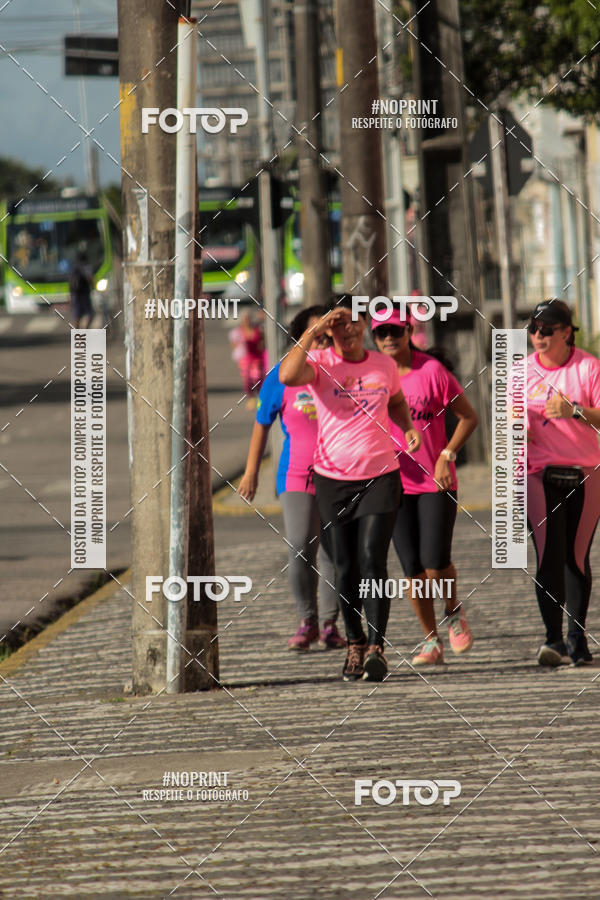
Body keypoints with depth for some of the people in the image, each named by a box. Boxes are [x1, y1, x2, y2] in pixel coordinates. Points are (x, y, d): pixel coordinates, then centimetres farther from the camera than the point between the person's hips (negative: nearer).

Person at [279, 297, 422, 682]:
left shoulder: (384, 365, 7)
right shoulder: (321, 362, -3)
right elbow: (288, 376, -26)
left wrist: (409, 427, 9)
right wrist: (311, 334, -21)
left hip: (381, 476, 0)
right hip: (333, 478, 0)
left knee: (372, 560, -13)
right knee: (346, 567, 6)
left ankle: (376, 647, -16)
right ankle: (355, 645, 21)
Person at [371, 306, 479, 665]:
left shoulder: (432, 371, -8)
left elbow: (469, 416, -1)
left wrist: (447, 455, -11)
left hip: (436, 482, -3)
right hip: (395, 484, 3)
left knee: (436, 560, -11)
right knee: (413, 567, 2)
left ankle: (454, 613, 20)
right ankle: (432, 641, 14)